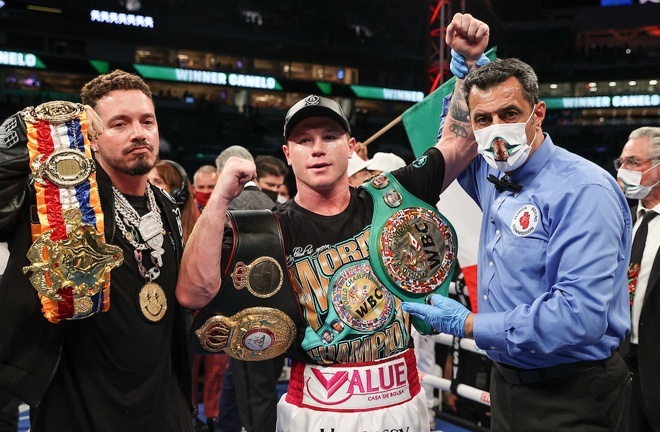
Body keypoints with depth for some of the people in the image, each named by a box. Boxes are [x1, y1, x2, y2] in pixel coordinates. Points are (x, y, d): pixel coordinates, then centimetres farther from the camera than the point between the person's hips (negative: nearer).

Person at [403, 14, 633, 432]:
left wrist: (468, 324, -21)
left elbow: (580, 314, -30)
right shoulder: (495, 177, 3)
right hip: (507, 382, 8)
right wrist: (463, 61, 9)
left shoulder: (583, 190, -20)